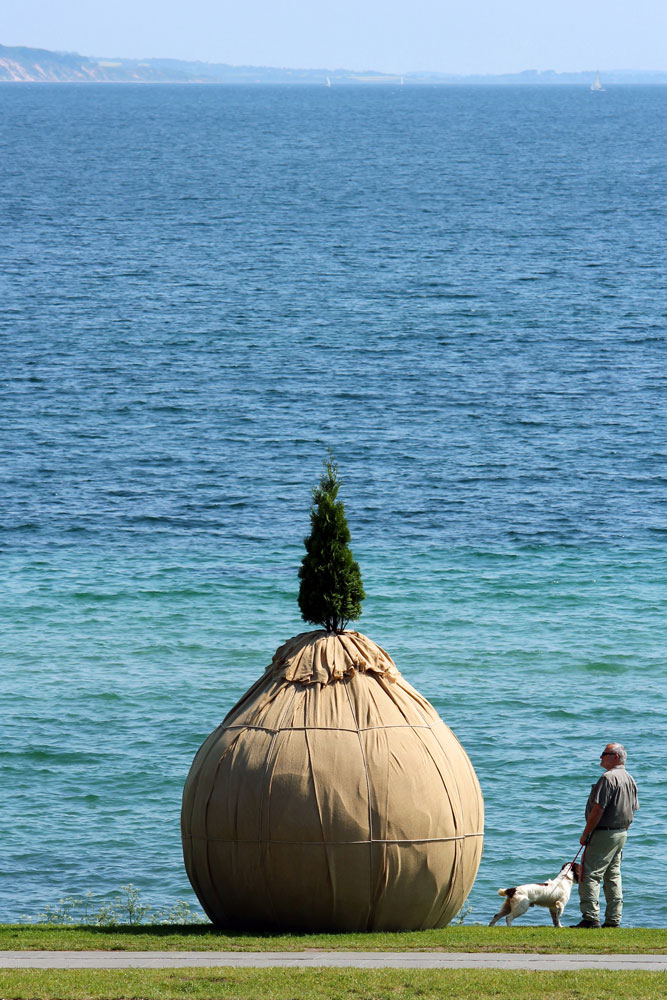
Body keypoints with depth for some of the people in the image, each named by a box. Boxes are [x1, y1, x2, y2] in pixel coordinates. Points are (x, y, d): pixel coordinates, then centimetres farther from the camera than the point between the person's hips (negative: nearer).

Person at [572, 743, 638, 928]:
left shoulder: (608, 778, -17)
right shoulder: (630, 780, 12)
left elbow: (598, 810, -20)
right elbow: (632, 810, 18)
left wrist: (585, 834, -12)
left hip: (604, 834, -9)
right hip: (621, 834, 9)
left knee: (590, 875, -9)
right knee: (613, 878, 13)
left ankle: (591, 918, -15)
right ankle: (613, 920, 12)